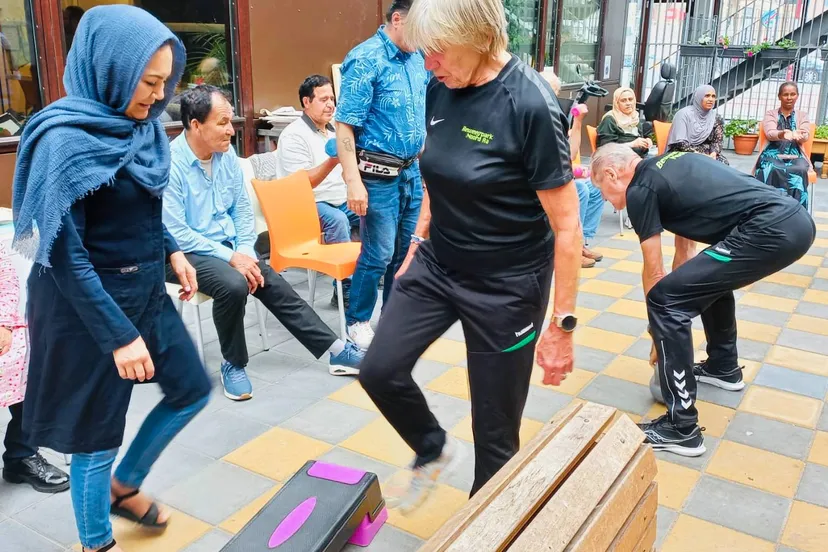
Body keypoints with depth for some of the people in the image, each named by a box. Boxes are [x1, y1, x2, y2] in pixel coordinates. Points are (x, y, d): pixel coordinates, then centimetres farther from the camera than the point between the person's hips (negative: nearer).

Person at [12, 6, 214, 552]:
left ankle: (124, 486, 40)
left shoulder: (136, 125, 2)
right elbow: (64, 253, -22)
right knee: (97, 430, 8)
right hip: (90, 306, -8)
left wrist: (171, 250, 4)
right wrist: (119, 335, -23)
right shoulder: (66, 139, -22)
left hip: (145, 291, 8)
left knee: (192, 390, 17)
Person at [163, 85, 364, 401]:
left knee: (275, 286, -6)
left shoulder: (226, 153, 0)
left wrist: (245, 250, -7)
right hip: (184, 253, -6)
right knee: (233, 285, -32)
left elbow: (242, 208, 9)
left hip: (227, 246, 6)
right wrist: (230, 257, -22)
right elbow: (175, 233, -22)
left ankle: (336, 351, 2)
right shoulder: (169, 164, -19)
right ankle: (233, 365, -8)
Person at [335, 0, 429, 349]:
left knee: (407, 250, 14)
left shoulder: (418, 59, 9)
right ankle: (357, 322, 18)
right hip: (379, 174, -7)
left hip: (412, 170, 7)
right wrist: (353, 182, -23)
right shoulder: (365, 59, -13)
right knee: (378, 255, -1)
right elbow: (345, 125, -18)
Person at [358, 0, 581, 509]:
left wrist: (563, 324, -17)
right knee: (380, 370, 6)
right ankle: (434, 450, 35)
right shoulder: (440, 90, -2)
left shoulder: (531, 104, -23)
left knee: (496, 432, 7)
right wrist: (417, 246, 17)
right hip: (437, 265, 6)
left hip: (506, 285, -6)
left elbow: (566, 227, -20)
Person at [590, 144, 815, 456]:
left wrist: (661, 326, 17)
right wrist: (681, 292, 33)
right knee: (709, 275, 32)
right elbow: (685, 242, 30)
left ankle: (681, 428, -4)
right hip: (797, 220, 10)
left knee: (664, 300, -7)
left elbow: (654, 272, 5)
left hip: (771, 232, -10)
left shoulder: (639, 190, -1)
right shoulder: (669, 166, 24)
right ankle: (724, 367, 44)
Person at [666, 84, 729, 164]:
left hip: (705, 154, 5)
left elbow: (717, 141, 5)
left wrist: (713, 154, -18)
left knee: (723, 162, -24)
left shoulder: (715, 118, 6)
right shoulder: (684, 114, -9)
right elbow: (680, 143, -15)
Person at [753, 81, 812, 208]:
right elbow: (770, 133, -8)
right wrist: (782, 134, -33)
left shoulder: (802, 115, 17)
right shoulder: (770, 114, 12)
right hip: (774, 154, -1)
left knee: (800, 170, -34)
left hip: (795, 156, 1)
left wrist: (797, 135, -28)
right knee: (771, 170, -37)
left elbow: (806, 136, -1)